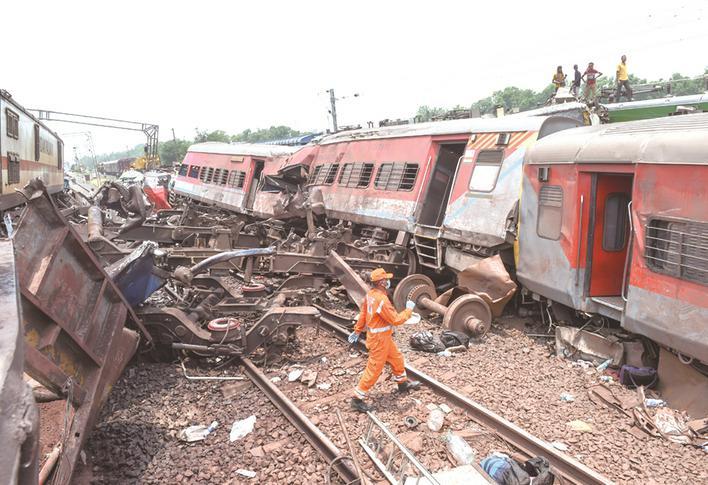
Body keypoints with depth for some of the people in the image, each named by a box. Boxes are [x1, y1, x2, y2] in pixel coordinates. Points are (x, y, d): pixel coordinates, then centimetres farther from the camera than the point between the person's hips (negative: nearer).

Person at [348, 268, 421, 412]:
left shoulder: (370, 294, -1)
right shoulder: (382, 300, -30)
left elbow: (363, 315, 10)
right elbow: (396, 320, -24)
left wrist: (357, 331, 19)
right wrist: (409, 309, -10)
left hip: (384, 337, 10)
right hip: (379, 339, -10)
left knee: (396, 358, 25)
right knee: (374, 369, 1)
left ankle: (403, 383, 46)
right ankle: (358, 399, 11)